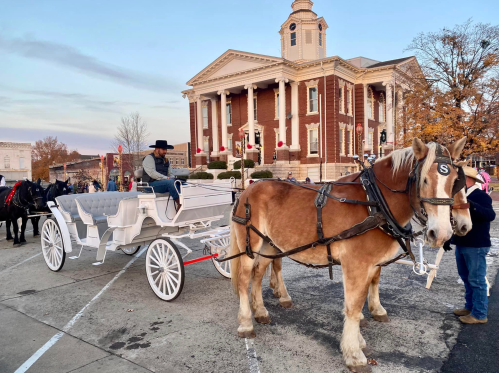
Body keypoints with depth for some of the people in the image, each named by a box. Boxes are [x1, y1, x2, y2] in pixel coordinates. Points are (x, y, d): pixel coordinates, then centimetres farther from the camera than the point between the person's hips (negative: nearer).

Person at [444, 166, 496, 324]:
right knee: (466, 278, 18)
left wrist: (472, 206, -45)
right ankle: (470, 307, 31)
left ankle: (479, 314, 10)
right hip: (461, 244, 9)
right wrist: (448, 239, 18)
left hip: (475, 246, -9)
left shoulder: (480, 196, -14)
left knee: (477, 280, 0)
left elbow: (490, 215, -30)